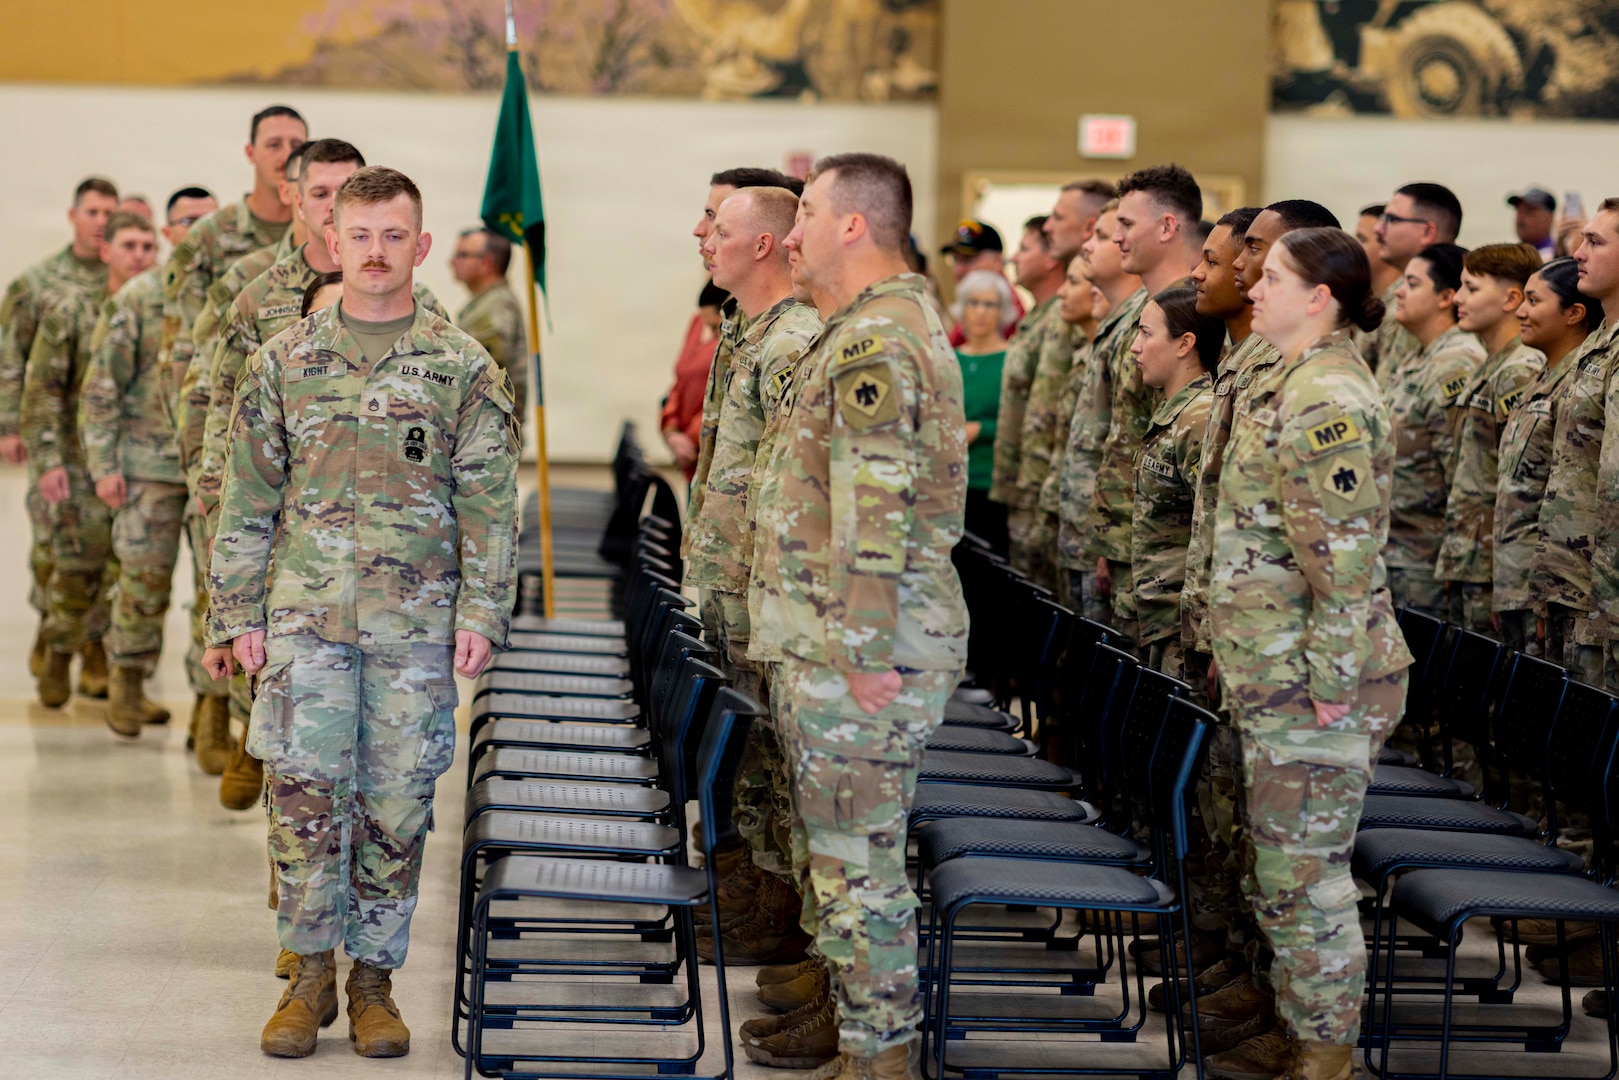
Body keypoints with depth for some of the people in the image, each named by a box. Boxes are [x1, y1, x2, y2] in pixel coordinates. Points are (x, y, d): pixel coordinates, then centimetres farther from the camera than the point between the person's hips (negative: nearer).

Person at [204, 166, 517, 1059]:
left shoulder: (464, 368, 3)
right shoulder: (284, 361, 6)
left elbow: (490, 504, 4)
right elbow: (246, 499, 8)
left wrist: (480, 613, -4)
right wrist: (234, 615, 5)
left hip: (416, 622, 0)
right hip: (305, 615, 0)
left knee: (397, 804, 3)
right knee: (305, 793, -5)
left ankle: (374, 978, 15)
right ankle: (309, 975, 9)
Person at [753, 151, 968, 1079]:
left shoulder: (872, 342, -18)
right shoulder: (912, 321, 17)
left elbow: (874, 511, -23)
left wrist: (865, 651, -22)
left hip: (858, 650, -11)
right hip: (858, 640, 11)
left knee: (855, 860, -3)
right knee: (848, 850, 17)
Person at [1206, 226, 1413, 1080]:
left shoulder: (1326, 403, -21)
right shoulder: (1297, 385, 13)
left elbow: (1345, 561, -24)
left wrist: (1330, 688, -21)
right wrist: (1240, 652, 22)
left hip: (1313, 689, -11)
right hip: (1277, 681, 11)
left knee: (1304, 878, -1)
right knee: (1278, 870, 19)